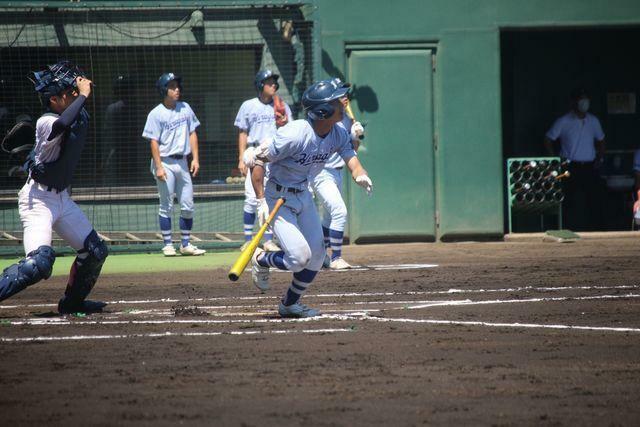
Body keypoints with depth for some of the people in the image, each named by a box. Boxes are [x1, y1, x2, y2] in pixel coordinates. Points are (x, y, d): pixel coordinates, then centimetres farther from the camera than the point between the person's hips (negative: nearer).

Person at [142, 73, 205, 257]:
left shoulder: (185, 109, 9)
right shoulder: (156, 114, -7)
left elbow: (192, 134, 12)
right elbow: (154, 141, -10)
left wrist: (195, 158, 3)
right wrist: (159, 167, -17)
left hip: (182, 162, 5)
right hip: (165, 163, -5)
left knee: (188, 206, 5)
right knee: (166, 206, -1)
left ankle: (186, 244, 14)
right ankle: (168, 245, 4)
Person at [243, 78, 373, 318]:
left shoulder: (338, 135, -7)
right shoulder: (295, 135, -30)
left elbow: (352, 161, -15)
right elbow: (256, 159, -24)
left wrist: (361, 176, -41)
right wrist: (262, 202, -27)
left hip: (303, 195, 8)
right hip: (278, 198, -8)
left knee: (316, 255, 8)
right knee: (300, 257, -16)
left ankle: (290, 304, 27)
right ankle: (260, 260, 15)